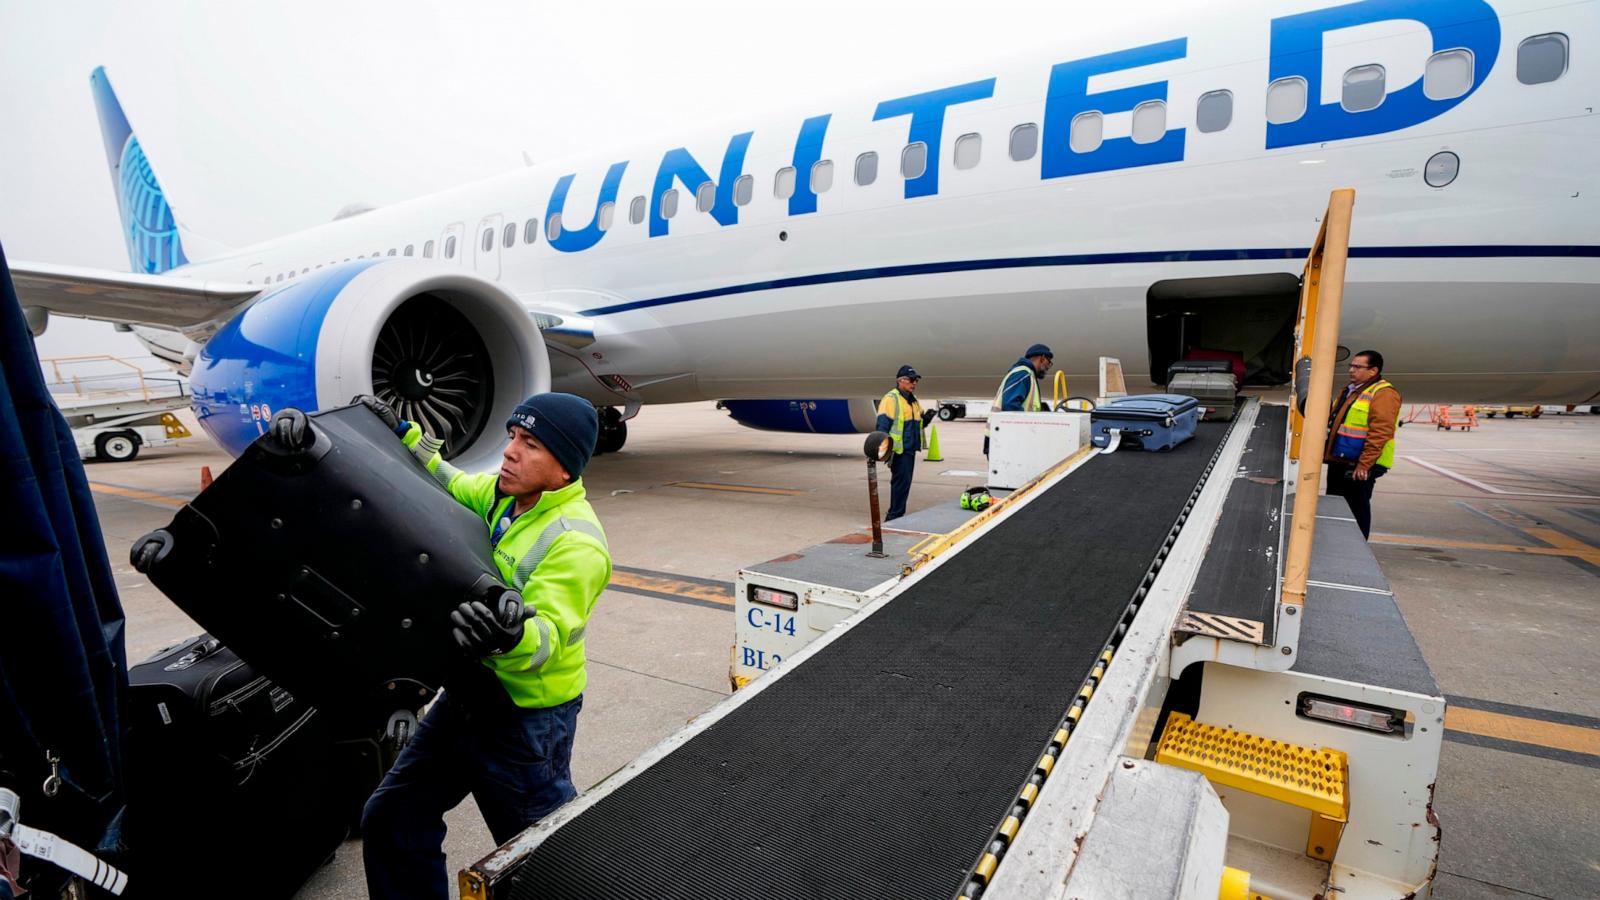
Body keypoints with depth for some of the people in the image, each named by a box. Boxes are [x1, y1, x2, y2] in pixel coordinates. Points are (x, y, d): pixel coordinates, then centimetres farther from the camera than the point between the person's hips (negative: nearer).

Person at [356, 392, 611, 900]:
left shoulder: (576, 543, -26)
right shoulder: (503, 491, -2)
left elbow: (547, 637, -33)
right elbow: (448, 487, 17)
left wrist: (512, 638, -55)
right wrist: (402, 436, 6)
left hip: (526, 718, -8)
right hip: (467, 695, 8)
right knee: (391, 820, 21)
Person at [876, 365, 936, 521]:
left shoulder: (913, 400, 19)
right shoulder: (891, 399, -10)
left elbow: (918, 424, 24)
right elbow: (883, 425, -16)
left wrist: (926, 418, 2)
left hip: (910, 449, 9)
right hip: (899, 450, -9)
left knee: (904, 483, 13)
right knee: (902, 482, -9)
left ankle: (895, 515, 23)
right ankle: (894, 517, -3)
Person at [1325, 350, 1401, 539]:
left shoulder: (1383, 394, -11)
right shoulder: (1349, 390, 17)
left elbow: (1380, 433, -20)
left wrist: (1363, 465, -24)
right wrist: (1327, 452, 20)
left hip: (1359, 467, -9)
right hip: (1338, 462, 9)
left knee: (1356, 510, -1)